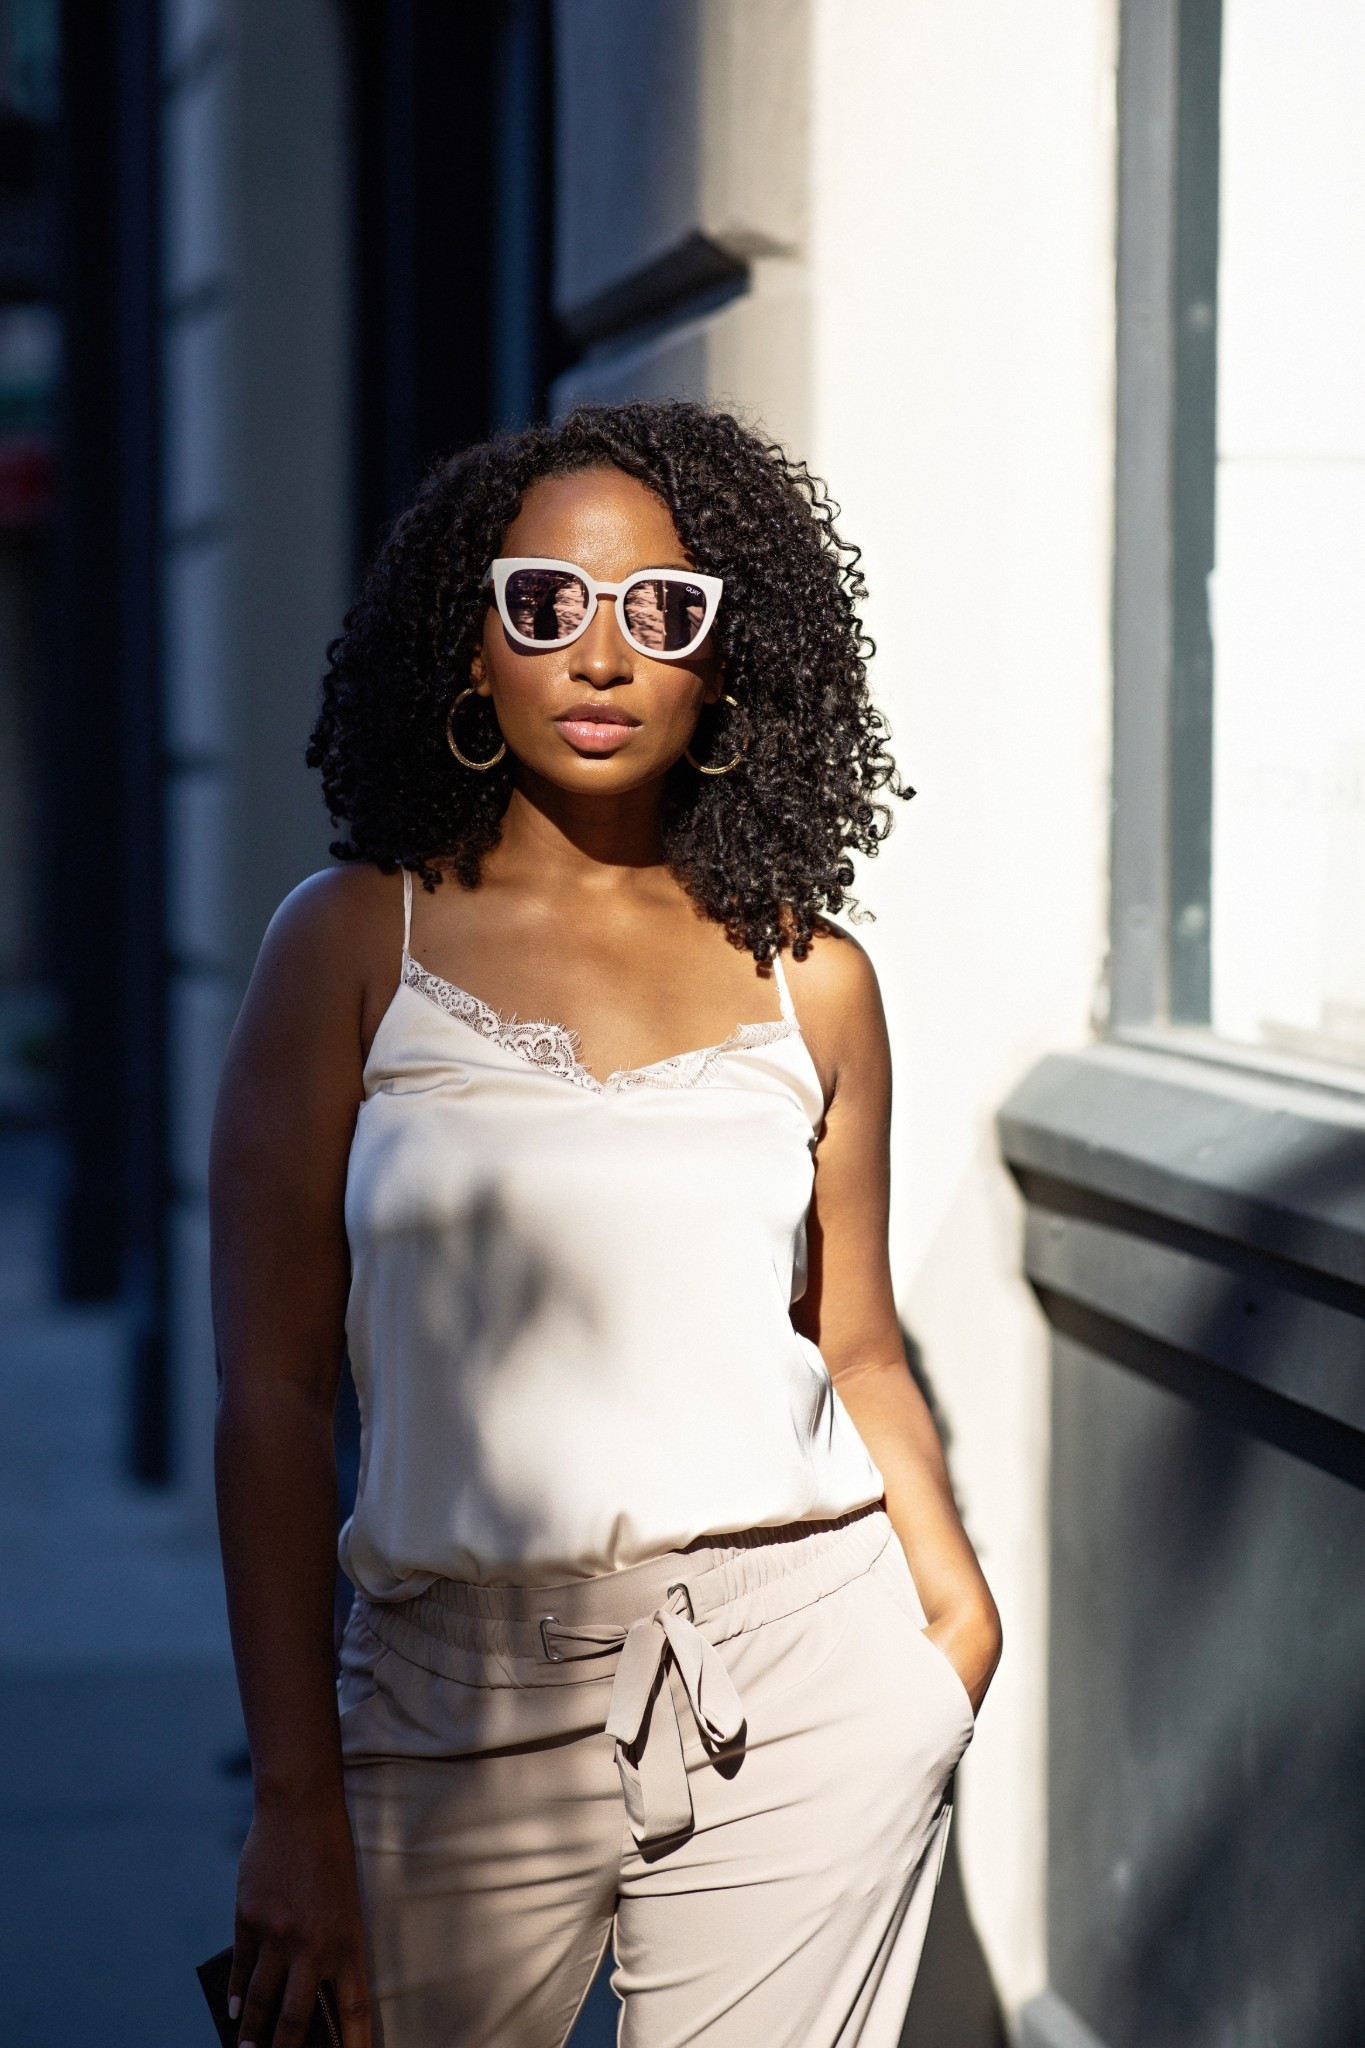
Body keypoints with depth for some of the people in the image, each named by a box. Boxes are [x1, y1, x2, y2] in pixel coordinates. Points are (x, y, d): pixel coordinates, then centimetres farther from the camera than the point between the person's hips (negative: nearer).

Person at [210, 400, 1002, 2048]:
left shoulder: (807, 977, 6)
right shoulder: (354, 942, 0)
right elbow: (272, 1390, -3)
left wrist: (955, 1606, -4)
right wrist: (298, 1803, -7)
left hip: (800, 1691, 2)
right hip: (464, 1707, -1)